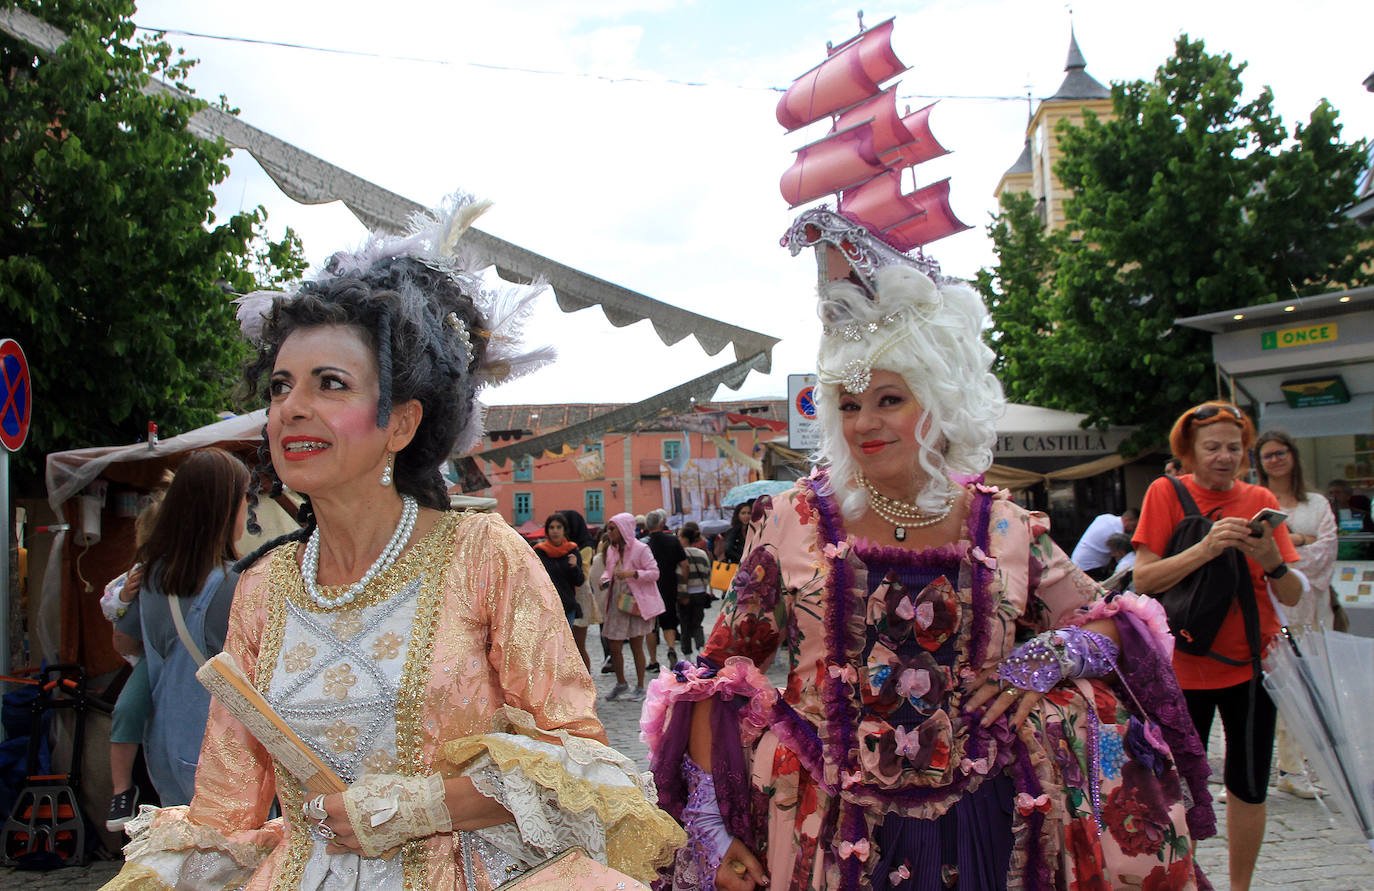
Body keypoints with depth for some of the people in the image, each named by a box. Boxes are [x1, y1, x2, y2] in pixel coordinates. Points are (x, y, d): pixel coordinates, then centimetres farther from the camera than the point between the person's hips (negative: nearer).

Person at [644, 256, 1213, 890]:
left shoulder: (1006, 530, -2)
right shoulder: (795, 522, -6)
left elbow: (1114, 626, 10)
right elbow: (719, 671, -3)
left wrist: (1055, 652, -12)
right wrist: (706, 822, -10)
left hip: (980, 831, 1)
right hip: (834, 838, -1)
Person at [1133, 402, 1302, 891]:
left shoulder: (1260, 501, 1)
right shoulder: (1166, 493, -6)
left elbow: (1292, 597, -2)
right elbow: (1143, 580, -16)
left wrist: (1272, 561, -23)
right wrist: (1205, 548, -27)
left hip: (1249, 662, 2)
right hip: (1184, 664, -2)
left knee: (1248, 787, 8)